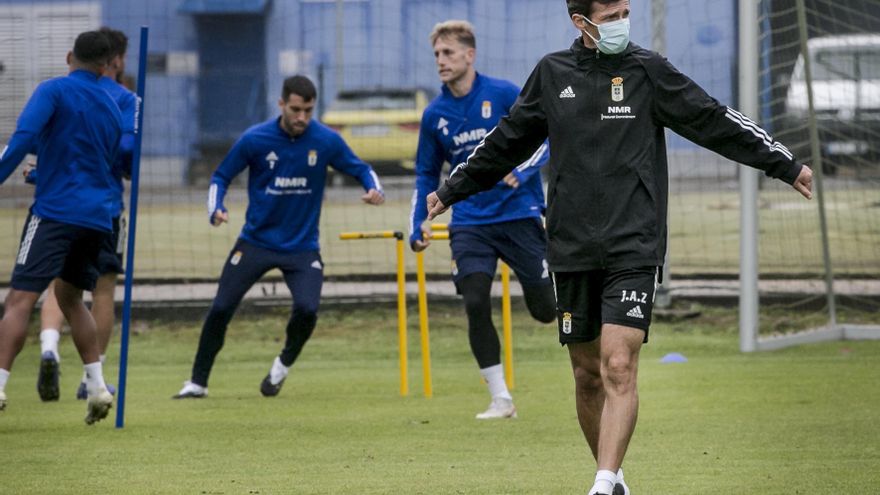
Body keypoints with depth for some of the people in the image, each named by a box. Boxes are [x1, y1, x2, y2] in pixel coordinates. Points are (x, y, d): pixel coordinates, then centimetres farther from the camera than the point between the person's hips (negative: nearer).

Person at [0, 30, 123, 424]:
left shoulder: (55, 90, -4)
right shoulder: (111, 107, 16)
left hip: (56, 211, -6)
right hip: (98, 215, 6)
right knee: (70, 297, 23)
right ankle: (97, 387, 15)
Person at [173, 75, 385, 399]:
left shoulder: (326, 141, -8)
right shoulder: (254, 139, -9)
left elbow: (361, 169, 4)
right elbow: (221, 177, 2)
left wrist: (374, 190, -18)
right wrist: (216, 209, -17)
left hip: (302, 247, 0)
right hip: (256, 242, 0)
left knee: (307, 310, -20)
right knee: (220, 309, -5)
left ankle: (284, 364, 11)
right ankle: (197, 382, 12)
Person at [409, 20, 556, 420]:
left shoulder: (503, 94, -7)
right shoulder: (435, 114, 4)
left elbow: (544, 137, -4)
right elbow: (426, 175, 14)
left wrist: (520, 172, -22)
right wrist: (418, 225, 2)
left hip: (519, 215, -2)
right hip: (470, 222, 2)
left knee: (544, 310, 0)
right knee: (476, 305, -15)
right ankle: (500, 399, -7)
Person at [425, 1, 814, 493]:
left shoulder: (648, 70, 1)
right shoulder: (552, 74, 7)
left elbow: (715, 121, 4)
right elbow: (508, 140, 21)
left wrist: (786, 165, 2)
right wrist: (452, 190, 29)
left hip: (635, 246, -3)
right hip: (572, 249, 3)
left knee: (619, 366, -16)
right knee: (587, 375, 8)